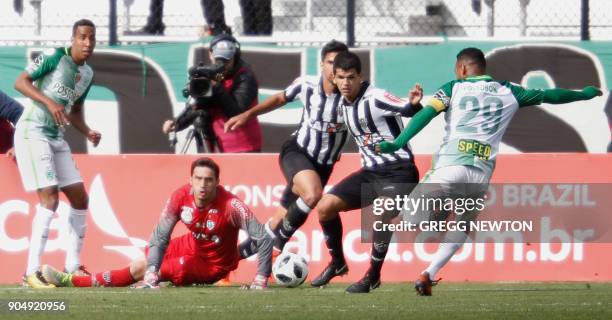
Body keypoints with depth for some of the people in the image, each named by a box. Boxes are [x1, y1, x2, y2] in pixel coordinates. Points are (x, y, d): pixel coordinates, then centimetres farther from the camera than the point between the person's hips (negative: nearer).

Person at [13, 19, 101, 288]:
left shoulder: (87, 74, 13)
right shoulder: (55, 57, -10)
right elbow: (21, 82, -13)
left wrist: (88, 132, 4)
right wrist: (50, 102, -24)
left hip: (56, 138, 9)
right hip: (32, 132, -9)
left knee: (79, 197, 6)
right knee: (49, 196, -18)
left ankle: (72, 266, 15)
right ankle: (32, 272, -19)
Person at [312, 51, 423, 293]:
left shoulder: (376, 98, -16)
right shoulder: (344, 104, 7)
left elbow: (407, 110, -28)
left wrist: (414, 104, -46)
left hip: (399, 172, -8)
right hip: (370, 172, 8)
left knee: (380, 215, -31)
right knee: (325, 207, 2)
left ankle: (373, 276, -15)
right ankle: (337, 263, 22)